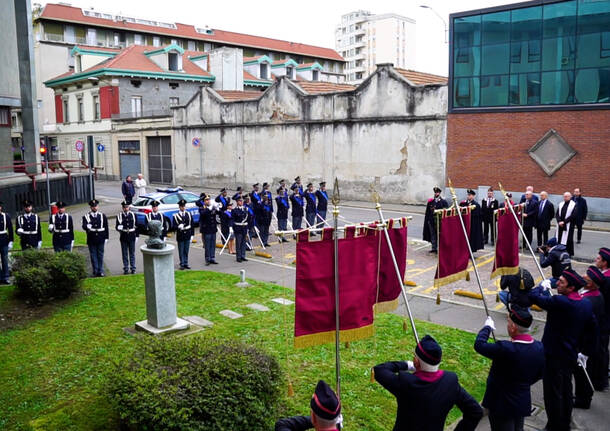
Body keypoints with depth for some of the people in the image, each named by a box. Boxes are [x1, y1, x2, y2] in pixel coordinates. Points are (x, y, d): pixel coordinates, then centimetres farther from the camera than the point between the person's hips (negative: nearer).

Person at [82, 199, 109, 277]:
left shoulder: (103, 216, 7)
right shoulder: (86, 216, 1)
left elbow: (106, 228, 9)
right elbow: (84, 226, -12)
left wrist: (106, 238, 4)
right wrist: (87, 227, -36)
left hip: (101, 239, 1)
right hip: (91, 240, -1)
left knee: (100, 255, 6)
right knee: (93, 256, 2)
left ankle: (101, 271, 13)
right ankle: (95, 272, 8)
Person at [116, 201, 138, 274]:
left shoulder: (133, 215, 3)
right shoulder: (119, 216, 0)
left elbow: (136, 226, 7)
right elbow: (117, 227, -1)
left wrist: (137, 236, 3)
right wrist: (119, 228, -24)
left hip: (132, 236, 1)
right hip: (123, 237, -1)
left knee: (132, 253, 6)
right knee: (124, 254, 5)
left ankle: (133, 268, 13)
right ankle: (126, 269, 13)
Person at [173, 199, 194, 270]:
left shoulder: (189, 214, 7)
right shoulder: (176, 216, -2)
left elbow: (192, 225, 8)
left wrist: (192, 235, 4)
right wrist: (178, 227, -28)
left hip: (188, 235, 3)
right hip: (180, 236, -2)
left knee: (186, 251, 7)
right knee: (181, 251, 1)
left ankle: (186, 264, 15)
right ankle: (182, 264, 9)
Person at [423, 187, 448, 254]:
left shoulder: (443, 202, 0)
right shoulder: (430, 202, 8)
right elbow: (427, 212, 9)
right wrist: (427, 220, 4)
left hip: (440, 221, -3)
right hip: (431, 221, 3)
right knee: (433, 235, 7)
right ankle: (434, 248, 14)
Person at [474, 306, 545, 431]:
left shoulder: (506, 349, -33)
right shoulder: (539, 347, -11)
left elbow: (479, 345, -20)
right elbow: (539, 374, 4)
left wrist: (487, 327, -3)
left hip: (502, 406, -6)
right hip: (523, 403, 6)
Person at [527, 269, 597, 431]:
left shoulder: (560, 302, -26)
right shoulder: (586, 304, 0)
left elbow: (532, 296, -26)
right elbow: (593, 328, 10)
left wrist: (542, 286, -5)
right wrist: (585, 349, 18)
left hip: (554, 356, -9)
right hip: (571, 355, 9)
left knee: (552, 393, 4)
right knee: (566, 390, 22)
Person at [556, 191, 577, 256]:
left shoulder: (574, 205, -4)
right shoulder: (561, 204, 12)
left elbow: (573, 216, -13)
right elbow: (557, 214, 8)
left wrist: (564, 222, -16)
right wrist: (559, 221, -9)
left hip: (568, 226, -5)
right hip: (560, 225, 5)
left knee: (568, 239, -3)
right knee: (559, 239, 5)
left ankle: (569, 253, 5)